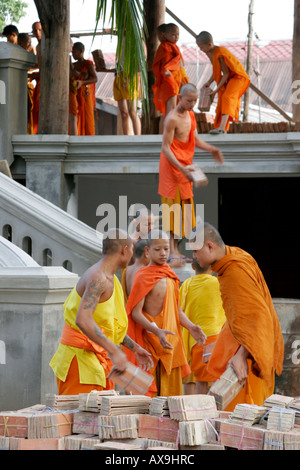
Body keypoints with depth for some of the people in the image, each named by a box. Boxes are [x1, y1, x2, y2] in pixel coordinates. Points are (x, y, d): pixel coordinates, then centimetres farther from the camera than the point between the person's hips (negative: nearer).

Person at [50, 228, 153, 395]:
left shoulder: (110, 279, 16)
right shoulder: (98, 279, -18)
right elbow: (83, 320, -31)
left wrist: (134, 347, 26)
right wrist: (114, 351, -32)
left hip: (98, 356, 10)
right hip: (80, 356, -10)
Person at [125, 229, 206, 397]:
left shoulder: (171, 276, 14)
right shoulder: (143, 276, -8)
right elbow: (135, 312, -14)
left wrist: (191, 326, 1)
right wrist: (157, 331, -27)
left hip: (171, 339, 7)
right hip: (151, 339, -7)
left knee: (172, 392, 7)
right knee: (150, 392, -6)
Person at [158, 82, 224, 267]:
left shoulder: (190, 114, 8)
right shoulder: (172, 119, -19)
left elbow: (195, 138, 18)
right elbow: (166, 148, -20)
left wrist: (211, 149, 1)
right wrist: (182, 169, -28)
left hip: (185, 165, 9)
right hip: (172, 166, -9)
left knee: (184, 206, 12)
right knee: (172, 206, -7)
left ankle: (176, 250, 19)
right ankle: (172, 252, -6)